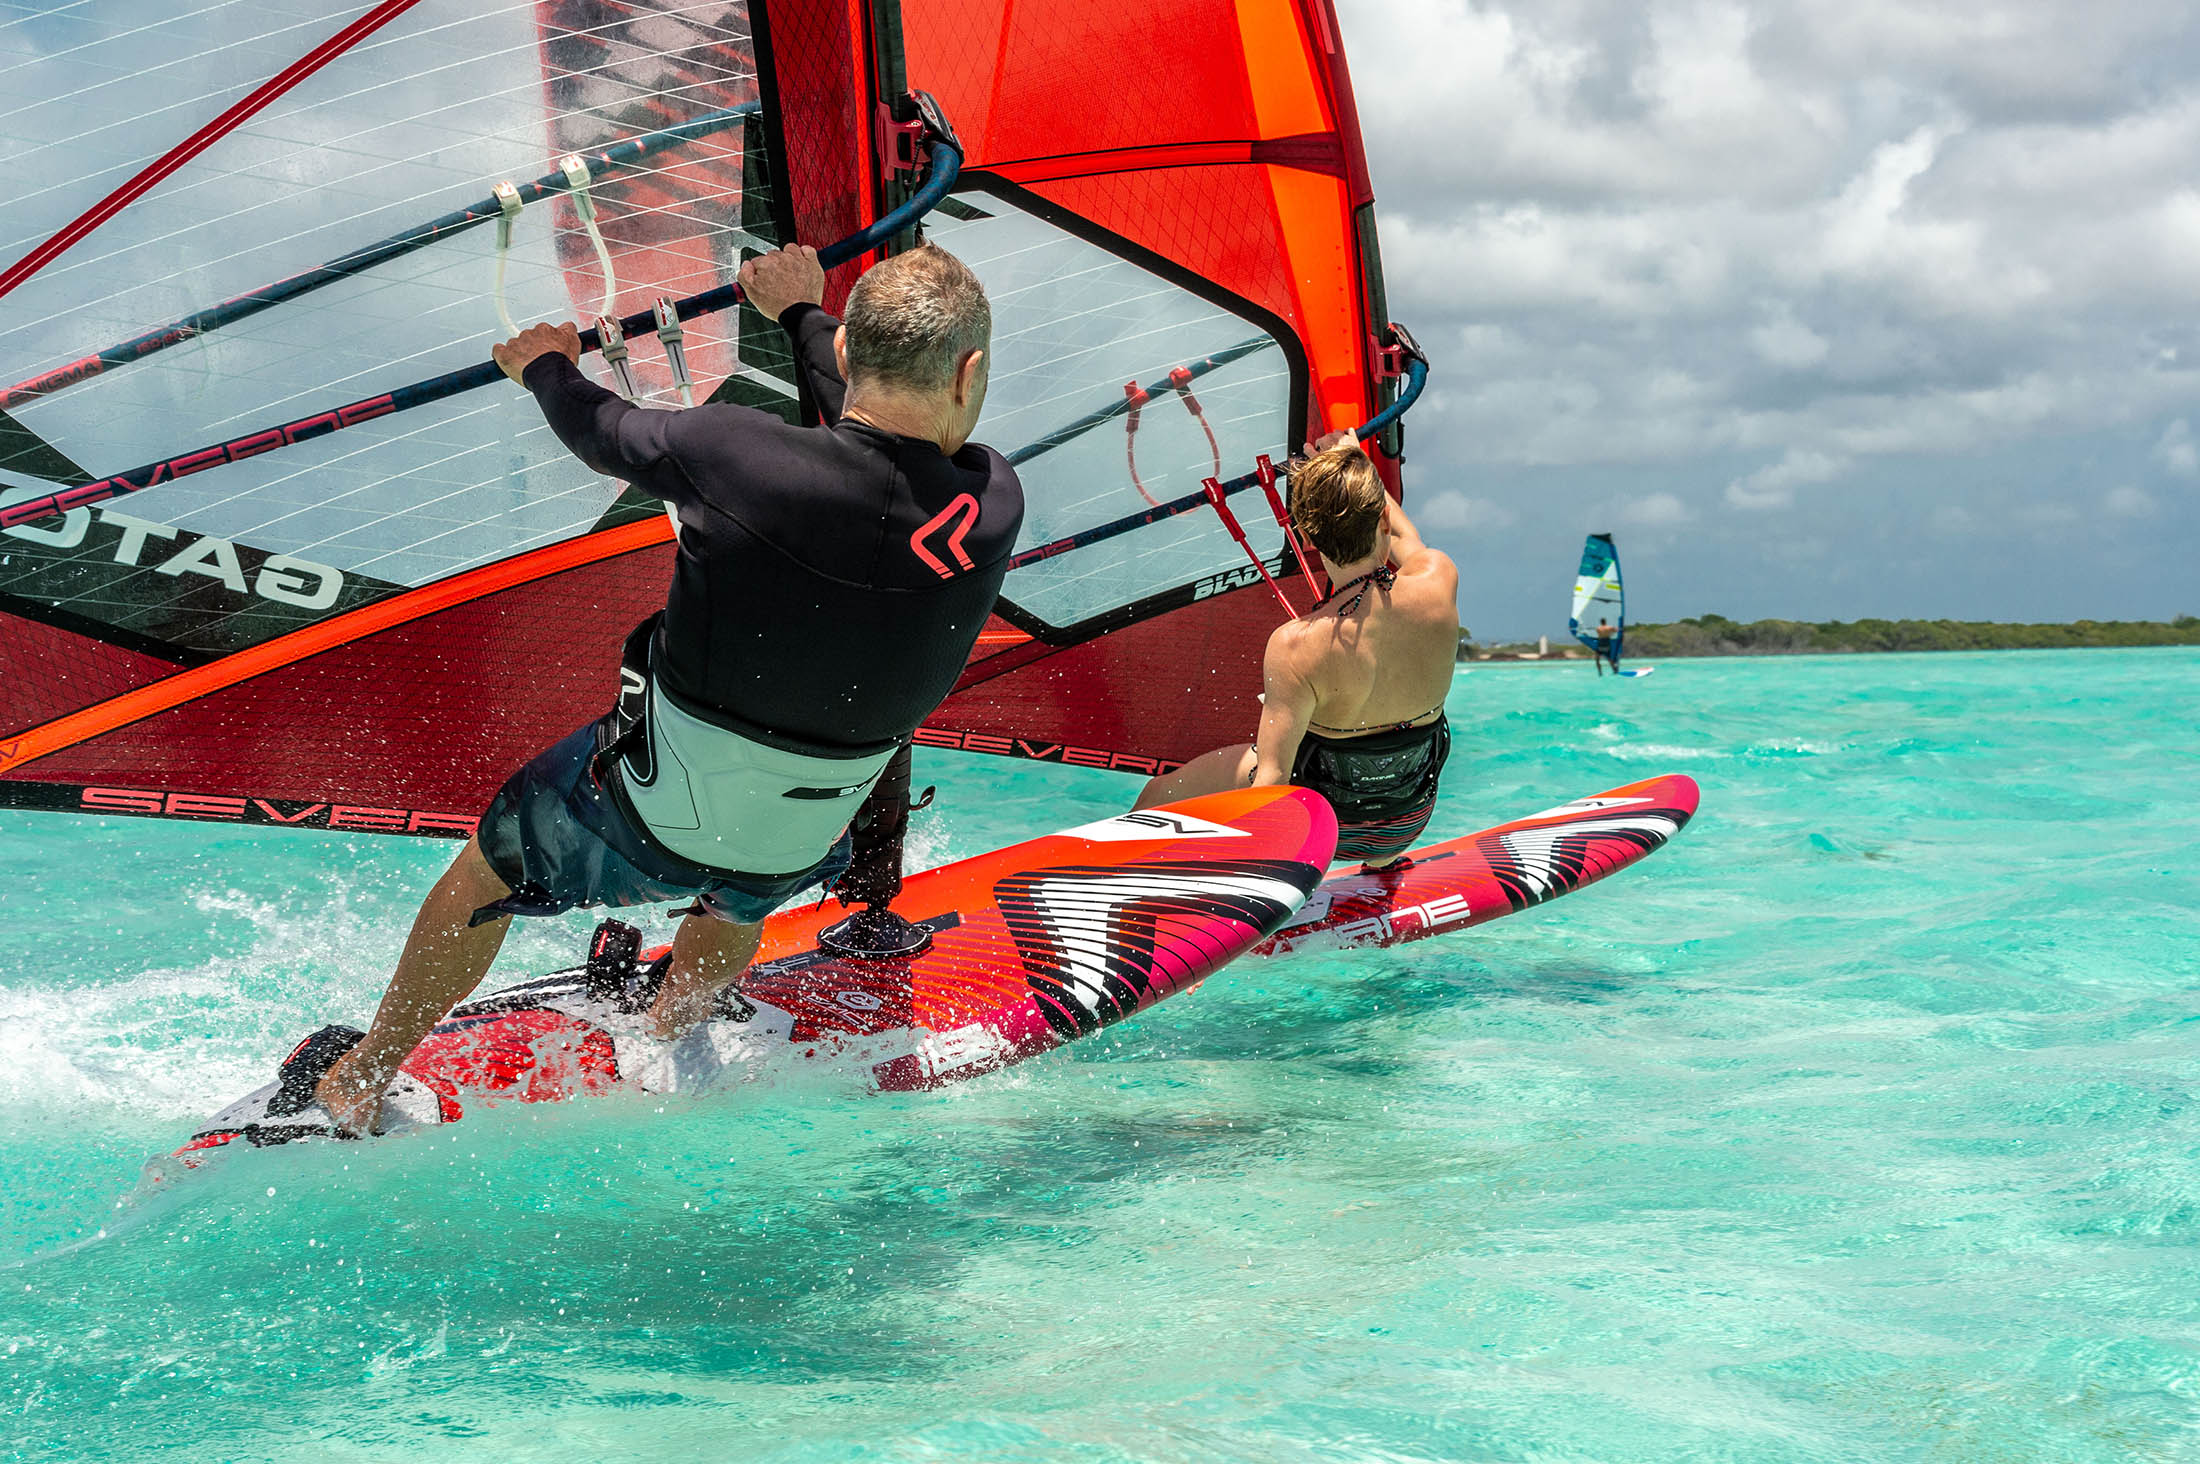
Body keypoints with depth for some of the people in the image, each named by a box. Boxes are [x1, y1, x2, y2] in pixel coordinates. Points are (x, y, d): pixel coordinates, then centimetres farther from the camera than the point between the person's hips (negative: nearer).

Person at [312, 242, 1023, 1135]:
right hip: (798, 845, 2)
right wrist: (800, 311, 20)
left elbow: (606, 435, -5)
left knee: (491, 864, 27)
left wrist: (548, 370, 19)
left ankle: (356, 1089, 42)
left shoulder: (729, 454, -27)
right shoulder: (996, 506, -20)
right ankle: (672, 1045, 62)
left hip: (649, 809, -2)